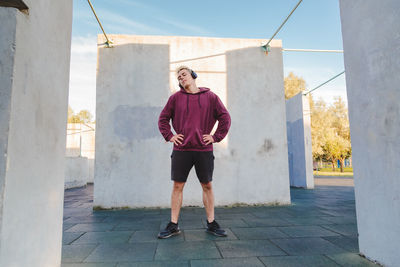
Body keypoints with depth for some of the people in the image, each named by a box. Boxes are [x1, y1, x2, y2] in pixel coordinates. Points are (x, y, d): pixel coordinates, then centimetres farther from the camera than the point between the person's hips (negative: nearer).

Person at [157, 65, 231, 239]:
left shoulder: (210, 96, 5)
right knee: (177, 186, 4)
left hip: (204, 150, 0)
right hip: (181, 150, 1)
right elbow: (163, 118, 14)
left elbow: (225, 118, 8)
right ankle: (173, 225, 16)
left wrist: (216, 137, 0)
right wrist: (169, 136, 2)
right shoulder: (175, 98, 7)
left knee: (207, 186, 8)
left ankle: (211, 223, 22)